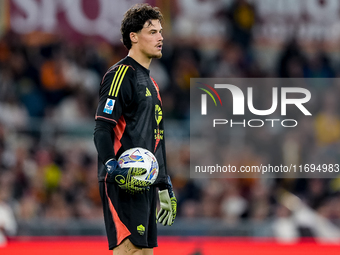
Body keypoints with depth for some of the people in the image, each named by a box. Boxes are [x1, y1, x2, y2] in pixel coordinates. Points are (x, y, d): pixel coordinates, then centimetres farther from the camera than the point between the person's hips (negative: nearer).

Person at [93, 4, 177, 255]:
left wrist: (164, 187, 26)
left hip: (146, 184, 10)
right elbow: (102, 130, -14)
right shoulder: (121, 74, -7)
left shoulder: (150, 82, 23)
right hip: (124, 185, -10)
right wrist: (113, 168, -29)